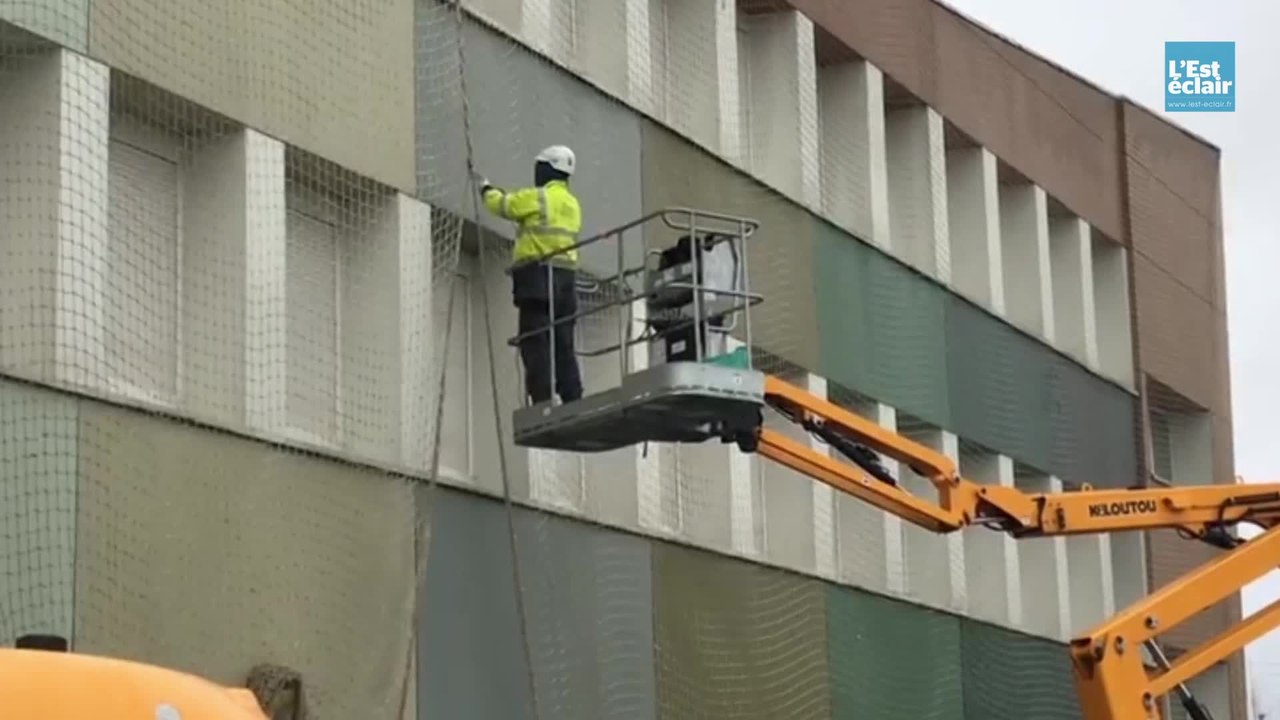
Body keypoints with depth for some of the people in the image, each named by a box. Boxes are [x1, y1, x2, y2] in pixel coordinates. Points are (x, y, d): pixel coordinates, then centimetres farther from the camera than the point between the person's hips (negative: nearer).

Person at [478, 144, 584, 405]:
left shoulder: (537, 197, -5)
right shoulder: (572, 203, 17)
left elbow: (502, 205, 5)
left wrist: (486, 189, 25)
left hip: (538, 275, -7)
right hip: (566, 278, 7)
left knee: (536, 344, -9)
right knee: (563, 346, 6)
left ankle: (542, 400, -17)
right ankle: (572, 400, 0)